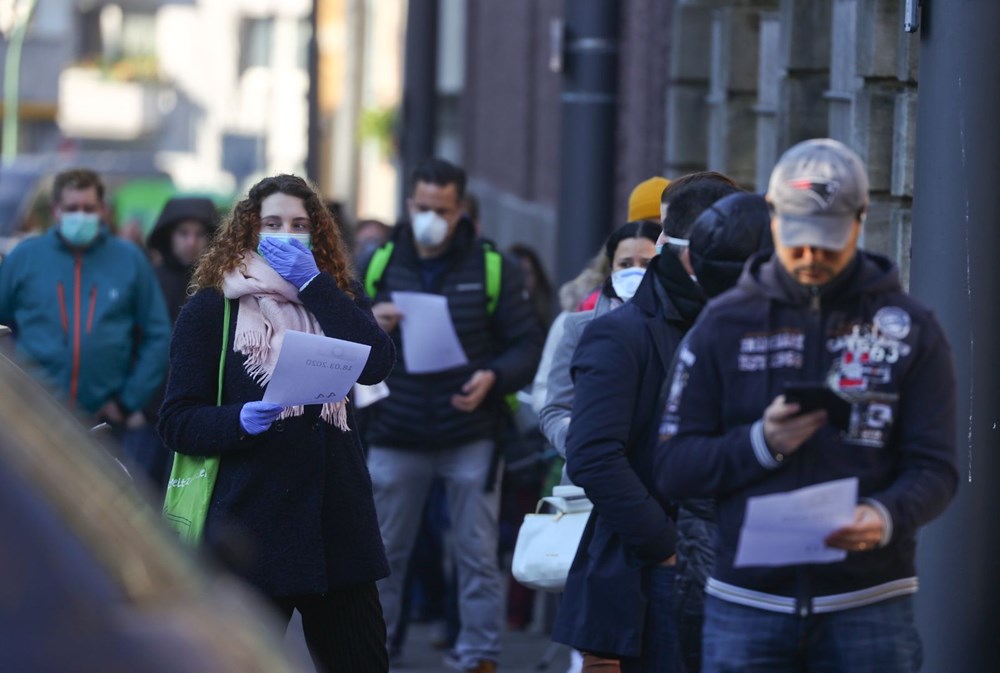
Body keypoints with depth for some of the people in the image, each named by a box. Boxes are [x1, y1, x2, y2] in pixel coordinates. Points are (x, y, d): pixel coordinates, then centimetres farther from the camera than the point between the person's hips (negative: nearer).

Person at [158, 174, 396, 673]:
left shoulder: (337, 298, 14)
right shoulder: (211, 309, 3)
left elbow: (377, 364, -7)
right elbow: (176, 422, -2)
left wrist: (313, 283, -9)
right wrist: (240, 421, -21)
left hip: (337, 516, 3)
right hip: (253, 529, -3)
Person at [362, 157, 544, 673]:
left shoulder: (492, 268, 1)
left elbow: (527, 345, 1)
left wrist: (494, 377, -19)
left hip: (471, 439, -1)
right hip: (394, 437, 1)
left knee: (479, 559, 2)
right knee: (382, 558, 6)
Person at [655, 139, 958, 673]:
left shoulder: (909, 328, 5)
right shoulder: (725, 324, 7)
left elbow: (933, 468, 0)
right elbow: (673, 468, 4)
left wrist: (887, 516, -22)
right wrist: (761, 443, -14)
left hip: (867, 605, -1)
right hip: (747, 603, 1)